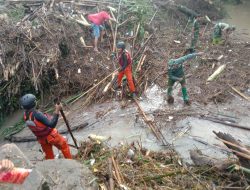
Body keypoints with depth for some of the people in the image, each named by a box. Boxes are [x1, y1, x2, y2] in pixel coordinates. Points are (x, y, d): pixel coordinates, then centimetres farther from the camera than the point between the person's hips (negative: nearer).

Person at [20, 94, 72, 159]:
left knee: (49, 156, 23)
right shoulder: (36, 114, -36)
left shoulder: (25, 116, -10)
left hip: (41, 139, 6)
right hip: (50, 136, -6)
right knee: (64, 144, 18)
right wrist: (57, 110, -38)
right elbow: (51, 124, -38)